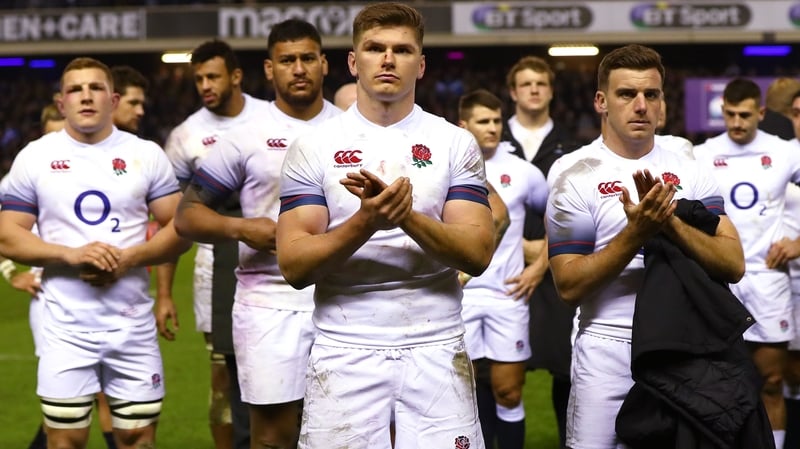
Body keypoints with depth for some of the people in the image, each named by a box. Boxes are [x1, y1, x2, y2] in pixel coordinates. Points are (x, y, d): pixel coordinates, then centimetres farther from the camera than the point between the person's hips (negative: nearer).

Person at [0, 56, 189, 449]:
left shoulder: (147, 155, 4)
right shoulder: (35, 157, 3)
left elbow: (181, 228, 4)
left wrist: (130, 258, -14)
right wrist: (71, 255, -15)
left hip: (133, 322, 1)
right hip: (66, 324, -1)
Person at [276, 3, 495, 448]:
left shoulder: (455, 143, 5)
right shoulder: (314, 148, 2)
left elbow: (478, 255, -4)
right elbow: (294, 266, -5)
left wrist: (408, 216, -20)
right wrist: (365, 222, -20)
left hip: (436, 353, 1)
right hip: (345, 353, 0)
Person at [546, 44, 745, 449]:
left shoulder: (688, 171, 5)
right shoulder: (574, 174, -5)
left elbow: (734, 266, -4)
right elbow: (569, 286, -10)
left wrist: (671, 223, -19)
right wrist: (636, 233, -22)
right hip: (608, 350, -3)